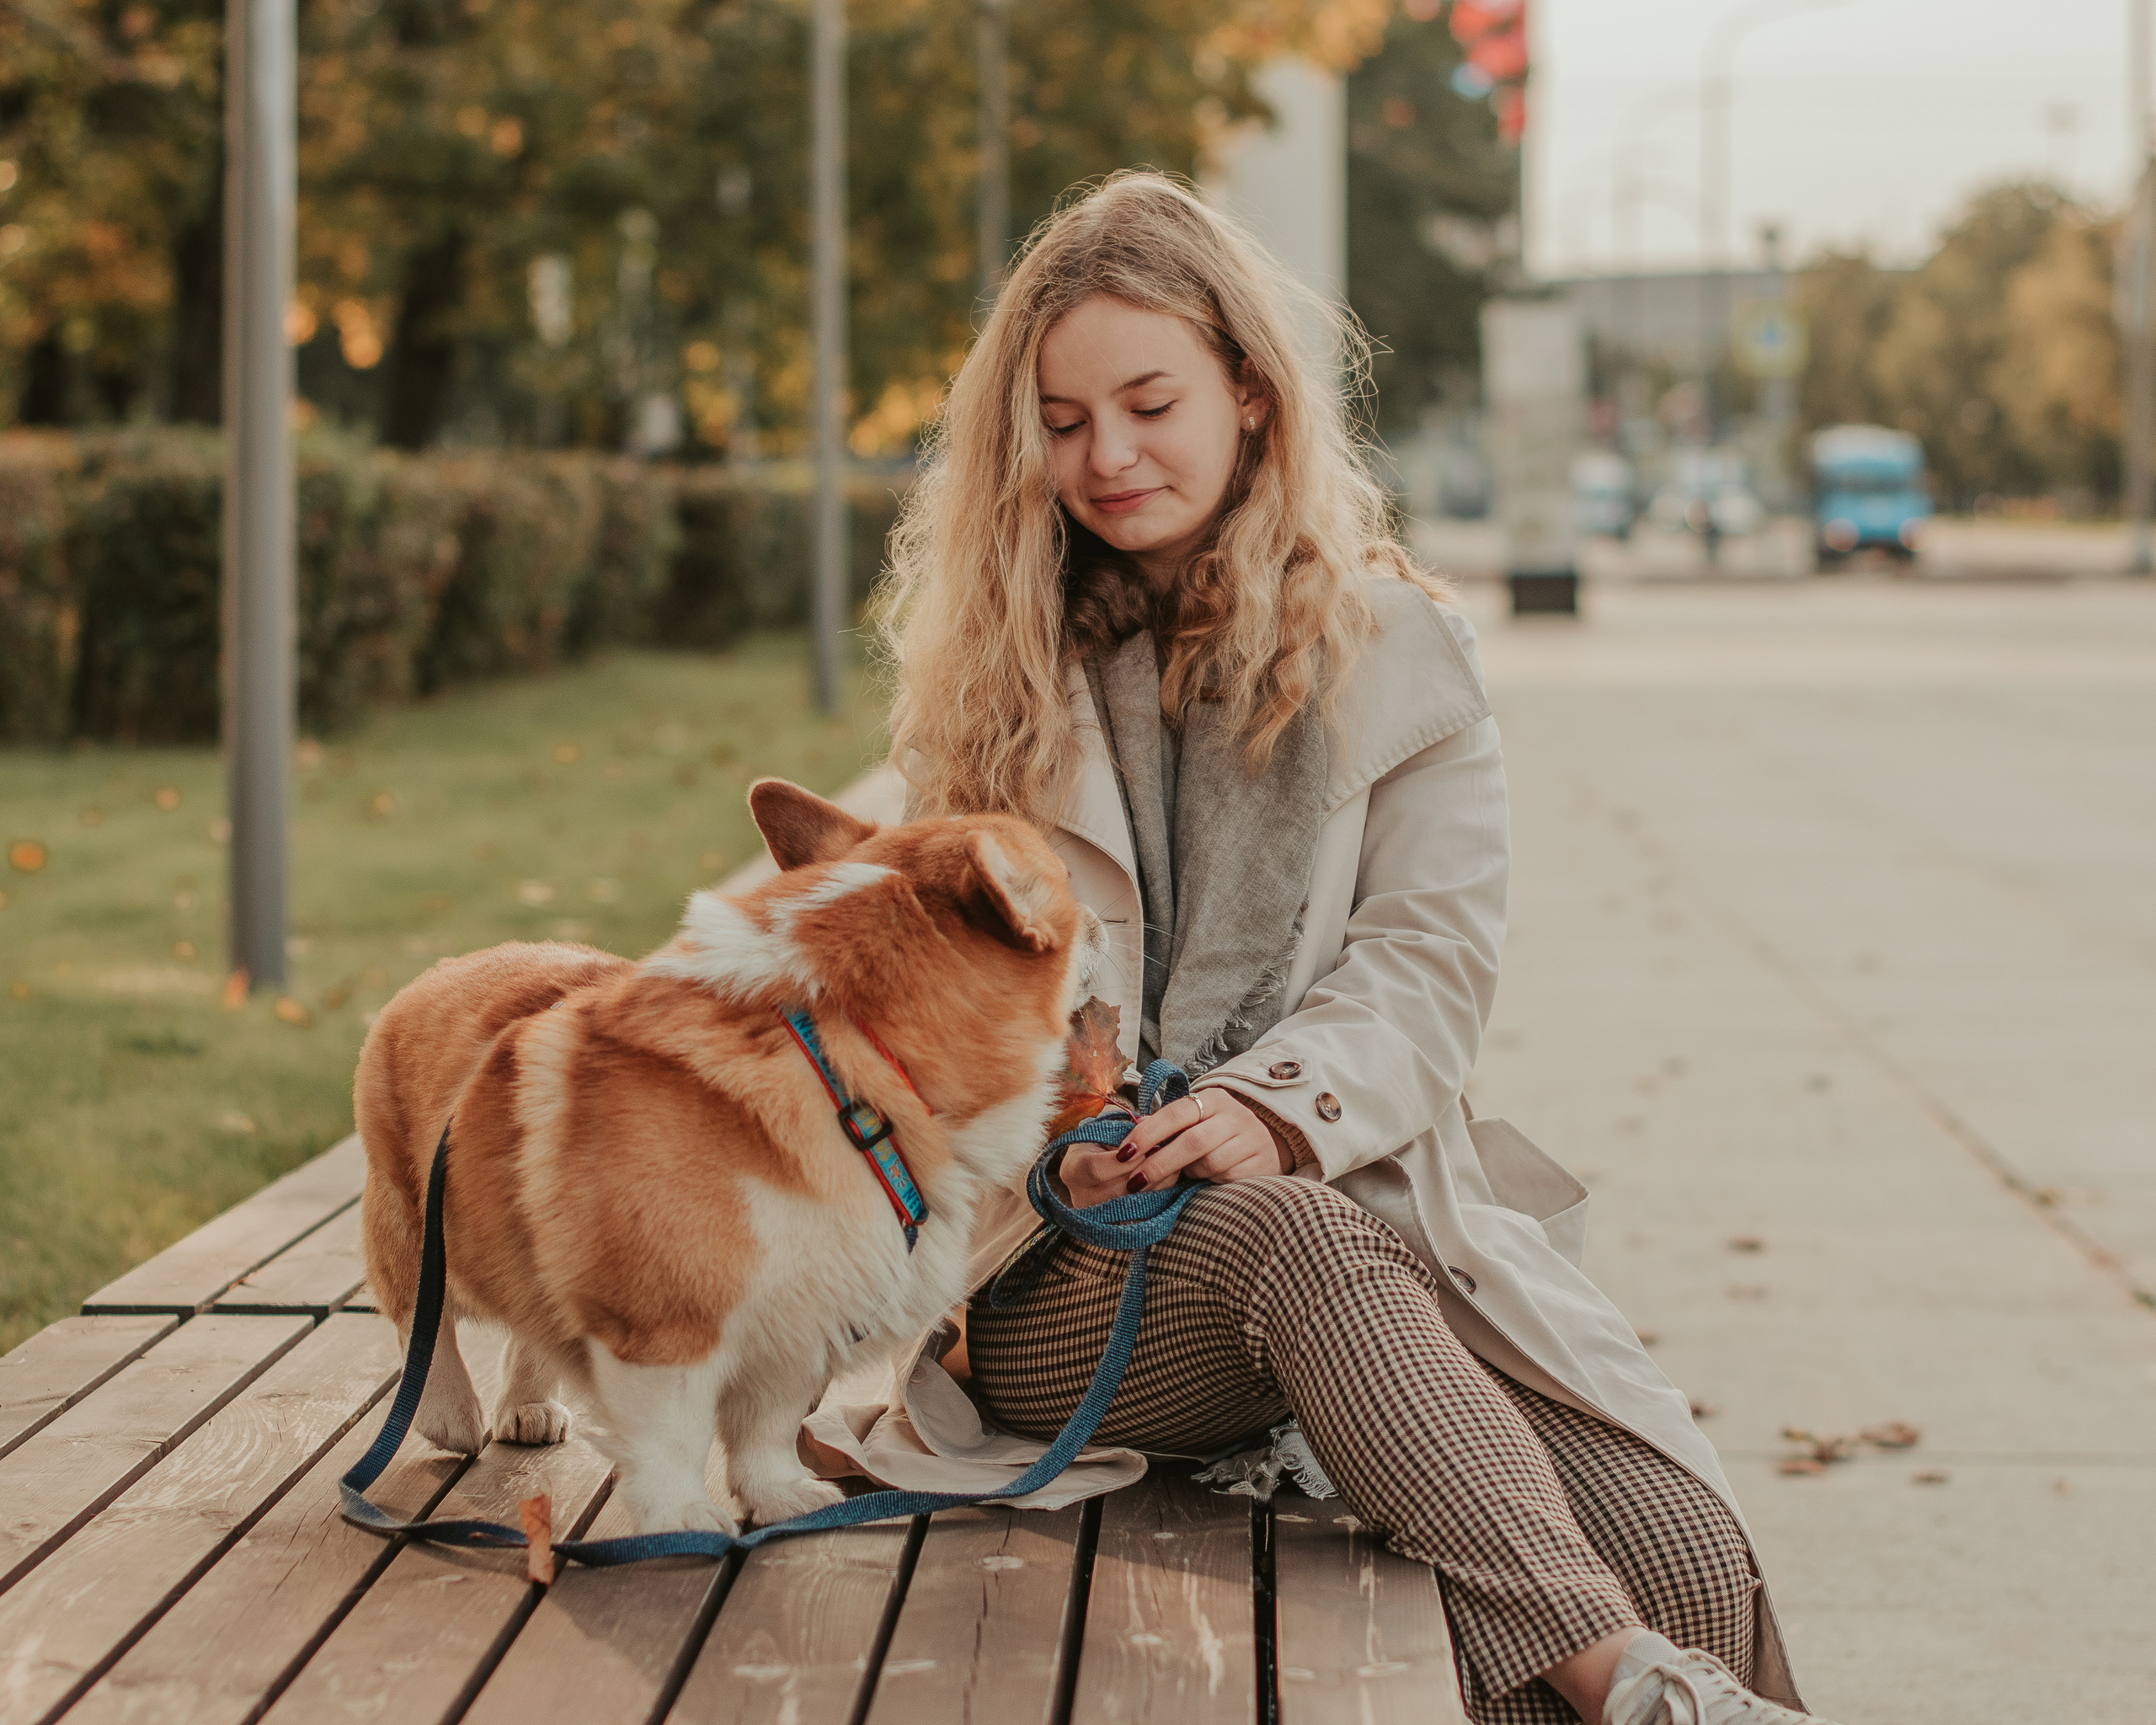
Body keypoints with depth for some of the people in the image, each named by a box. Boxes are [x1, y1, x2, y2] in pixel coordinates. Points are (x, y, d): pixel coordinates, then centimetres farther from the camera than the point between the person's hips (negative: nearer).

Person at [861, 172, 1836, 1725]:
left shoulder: (1397, 651, 13)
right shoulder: (995, 668, 16)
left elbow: (1431, 952, 2)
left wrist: (1280, 1102, -19)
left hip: (1346, 1188, 1)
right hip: (1056, 1266, -1)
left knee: (1682, 1550, -28)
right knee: (1288, 1240, -40)